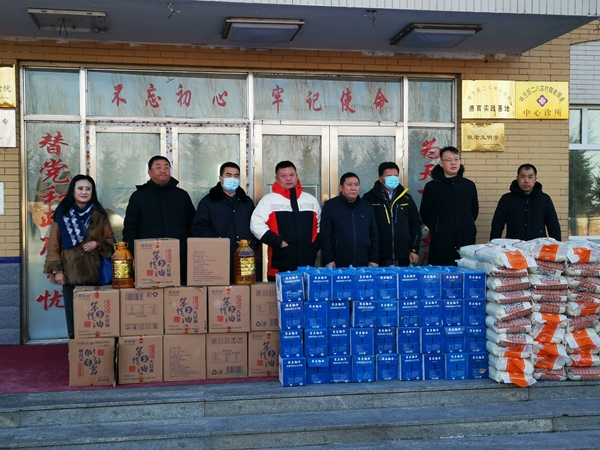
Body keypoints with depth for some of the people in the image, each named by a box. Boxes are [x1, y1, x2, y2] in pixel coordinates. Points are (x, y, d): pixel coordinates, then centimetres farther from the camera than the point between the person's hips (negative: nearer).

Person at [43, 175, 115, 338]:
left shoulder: (99, 215, 7)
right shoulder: (62, 213, 2)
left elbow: (110, 240, 11)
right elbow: (53, 244, 1)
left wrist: (97, 243, -10)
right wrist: (56, 270, -5)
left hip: (93, 272, 1)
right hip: (70, 272, -1)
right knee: (73, 311, 2)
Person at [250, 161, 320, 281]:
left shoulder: (311, 199, 14)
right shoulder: (269, 200, 2)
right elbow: (256, 225, -7)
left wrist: (315, 245, 6)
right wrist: (279, 242, -12)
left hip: (308, 263, 3)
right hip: (280, 265, -3)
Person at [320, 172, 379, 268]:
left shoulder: (367, 207, 11)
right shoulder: (330, 206, 0)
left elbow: (374, 235, 12)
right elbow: (325, 236, -3)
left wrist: (374, 260, 5)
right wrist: (328, 260, -9)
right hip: (338, 265, -3)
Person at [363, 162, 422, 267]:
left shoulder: (406, 198, 11)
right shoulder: (369, 198, 1)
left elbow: (415, 225, 14)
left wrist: (414, 250, 7)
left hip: (403, 258, 3)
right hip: (379, 259, -3)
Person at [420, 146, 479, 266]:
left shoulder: (469, 185, 9)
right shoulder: (432, 187, 1)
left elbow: (474, 211, 19)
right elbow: (425, 215, 5)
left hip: (466, 242, 3)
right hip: (441, 244, -3)